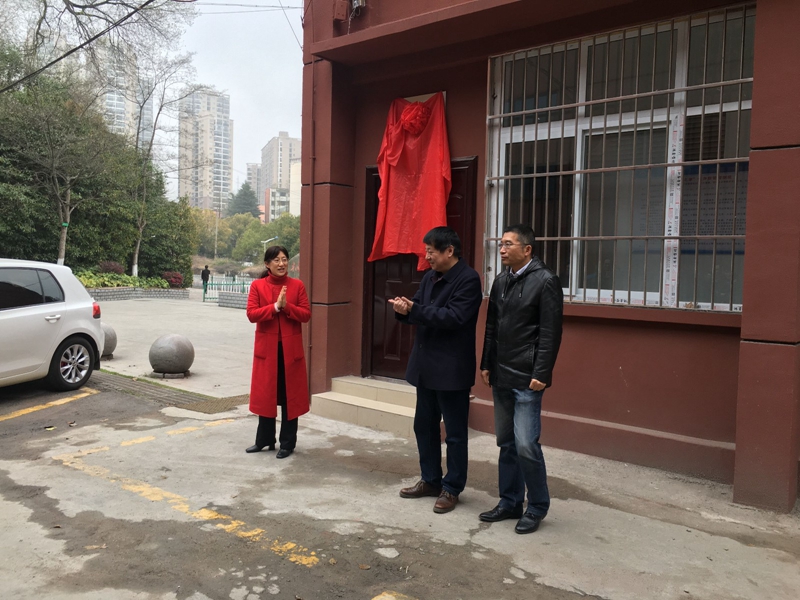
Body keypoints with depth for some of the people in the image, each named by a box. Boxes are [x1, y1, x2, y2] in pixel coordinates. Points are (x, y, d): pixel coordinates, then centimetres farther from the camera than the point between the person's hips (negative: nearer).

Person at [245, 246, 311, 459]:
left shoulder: (297, 285, 1)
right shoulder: (257, 286, 1)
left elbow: (306, 314, -4)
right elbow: (251, 314, -9)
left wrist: (286, 306, -18)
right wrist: (275, 307, -19)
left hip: (291, 349, 0)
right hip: (266, 348, 0)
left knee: (290, 396, 6)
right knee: (265, 394, 10)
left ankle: (287, 443, 18)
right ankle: (264, 440, 25)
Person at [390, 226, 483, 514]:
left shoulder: (468, 279, -14)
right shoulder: (430, 277, 11)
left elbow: (454, 317, -24)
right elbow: (420, 312, 11)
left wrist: (414, 309, -25)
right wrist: (405, 310, -11)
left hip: (452, 369, -8)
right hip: (426, 365, 9)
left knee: (454, 432, 5)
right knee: (424, 426, 17)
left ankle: (451, 488, 19)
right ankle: (430, 480, 32)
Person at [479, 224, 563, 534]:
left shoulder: (545, 281, -10)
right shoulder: (501, 281, 11)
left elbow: (550, 333, -14)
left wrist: (541, 374, -16)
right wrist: (486, 365, 13)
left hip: (526, 379, -7)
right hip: (501, 377, 7)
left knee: (526, 444, -6)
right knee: (506, 443, 14)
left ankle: (537, 507, 14)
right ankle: (510, 502, 27)